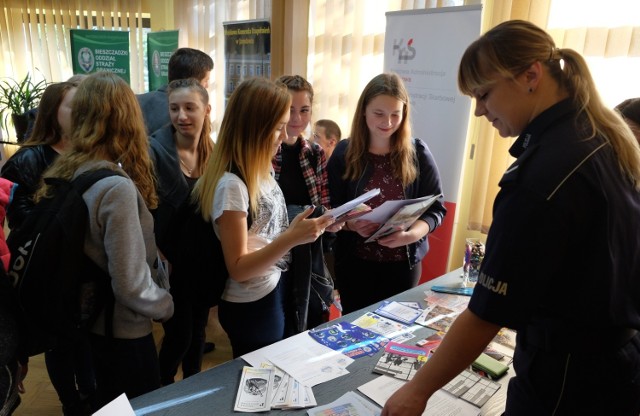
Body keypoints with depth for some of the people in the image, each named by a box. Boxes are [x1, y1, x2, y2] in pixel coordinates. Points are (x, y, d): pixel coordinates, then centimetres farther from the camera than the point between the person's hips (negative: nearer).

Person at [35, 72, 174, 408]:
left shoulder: (61, 176, -4)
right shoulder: (117, 188, -28)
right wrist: (167, 306, -9)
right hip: (122, 332, -7)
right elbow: (131, 285, -27)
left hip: (84, 321, 7)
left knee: (102, 404, 29)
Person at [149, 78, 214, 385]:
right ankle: (162, 388, 35)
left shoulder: (213, 152, -1)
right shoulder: (154, 150, -18)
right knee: (179, 334, 6)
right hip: (171, 263, -5)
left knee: (198, 328, 20)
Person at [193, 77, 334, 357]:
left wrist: (304, 228, -4)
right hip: (251, 306, -8)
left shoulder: (261, 171, 0)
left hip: (274, 290, 8)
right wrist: (291, 239, -32)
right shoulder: (231, 184, -24)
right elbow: (238, 268, -22)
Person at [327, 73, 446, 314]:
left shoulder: (418, 153, -3)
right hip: (354, 262, 0)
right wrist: (352, 224, -24)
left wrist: (410, 235, -22)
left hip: (403, 262, 0)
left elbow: (436, 208, -4)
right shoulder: (344, 153, -4)